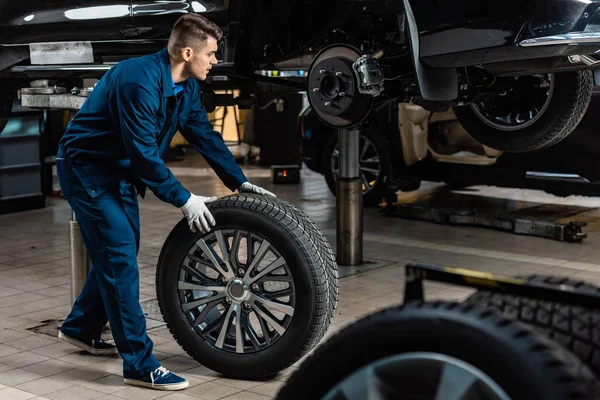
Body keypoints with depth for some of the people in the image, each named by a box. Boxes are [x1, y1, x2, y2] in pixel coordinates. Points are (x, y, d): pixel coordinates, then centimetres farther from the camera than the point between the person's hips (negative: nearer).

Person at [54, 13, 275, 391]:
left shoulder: (186, 87, 0)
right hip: (87, 169, -10)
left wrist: (240, 182, 3)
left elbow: (206, 135, 8)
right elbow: (144, 152, -30)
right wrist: (184, 199, -26)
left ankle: (81, 328, 37)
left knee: (117, 253, 17)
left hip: (120, 172, 10)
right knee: (120, 258, -12)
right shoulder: (139, 80, -30)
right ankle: (140, 365, -9)